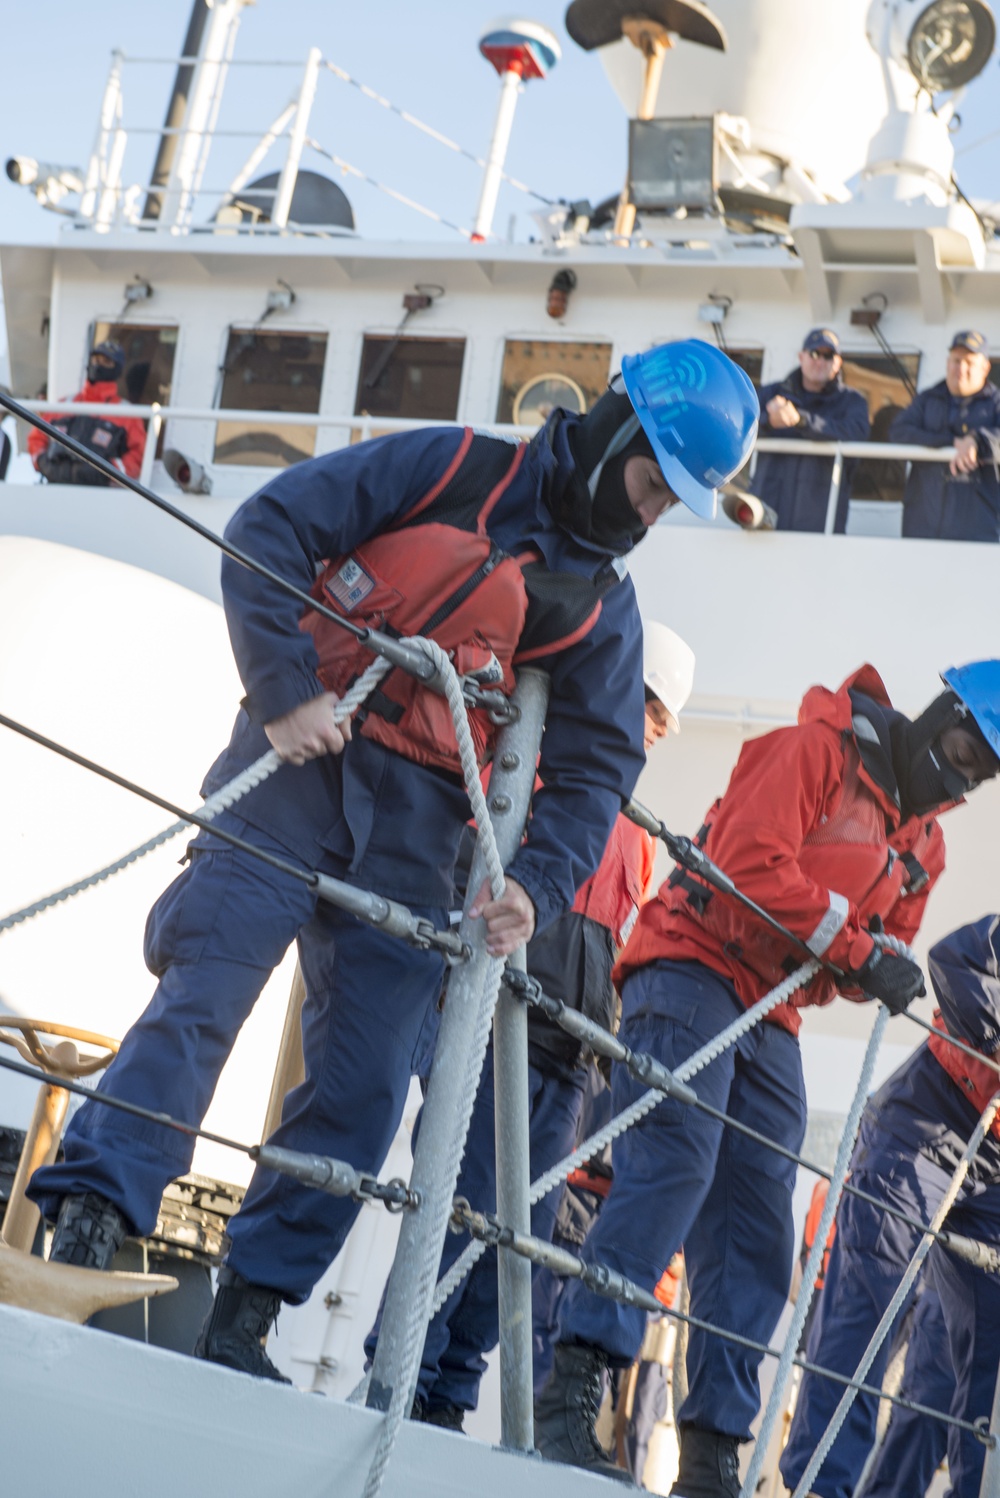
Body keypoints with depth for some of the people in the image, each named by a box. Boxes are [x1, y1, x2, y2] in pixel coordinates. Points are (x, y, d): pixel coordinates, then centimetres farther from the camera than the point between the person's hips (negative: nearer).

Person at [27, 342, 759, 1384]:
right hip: (304, 757, -4)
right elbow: (269, 528, -5)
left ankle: (243, 1318, 3)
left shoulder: (602, 605, 12)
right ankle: (89, 1225, -18)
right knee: (207, 987, -18)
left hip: (415, 826, 4)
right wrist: (286, 690, -15)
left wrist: (537, 884, -11)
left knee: (365, 1084, -3)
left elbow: (593, 770, 7)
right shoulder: (450, 471, 1)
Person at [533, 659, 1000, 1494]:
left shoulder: (923, 844, 19)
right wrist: (855, 945, -18)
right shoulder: (818, 748, -6)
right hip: (696, 968, -8)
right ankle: (573, 1386, -28)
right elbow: (749, 863, -18)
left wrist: (886, 974, -5)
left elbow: (884, 948, 20)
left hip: (772, 1022, 8)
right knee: (675, 1164, -25)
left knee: (757, 1236, 0)